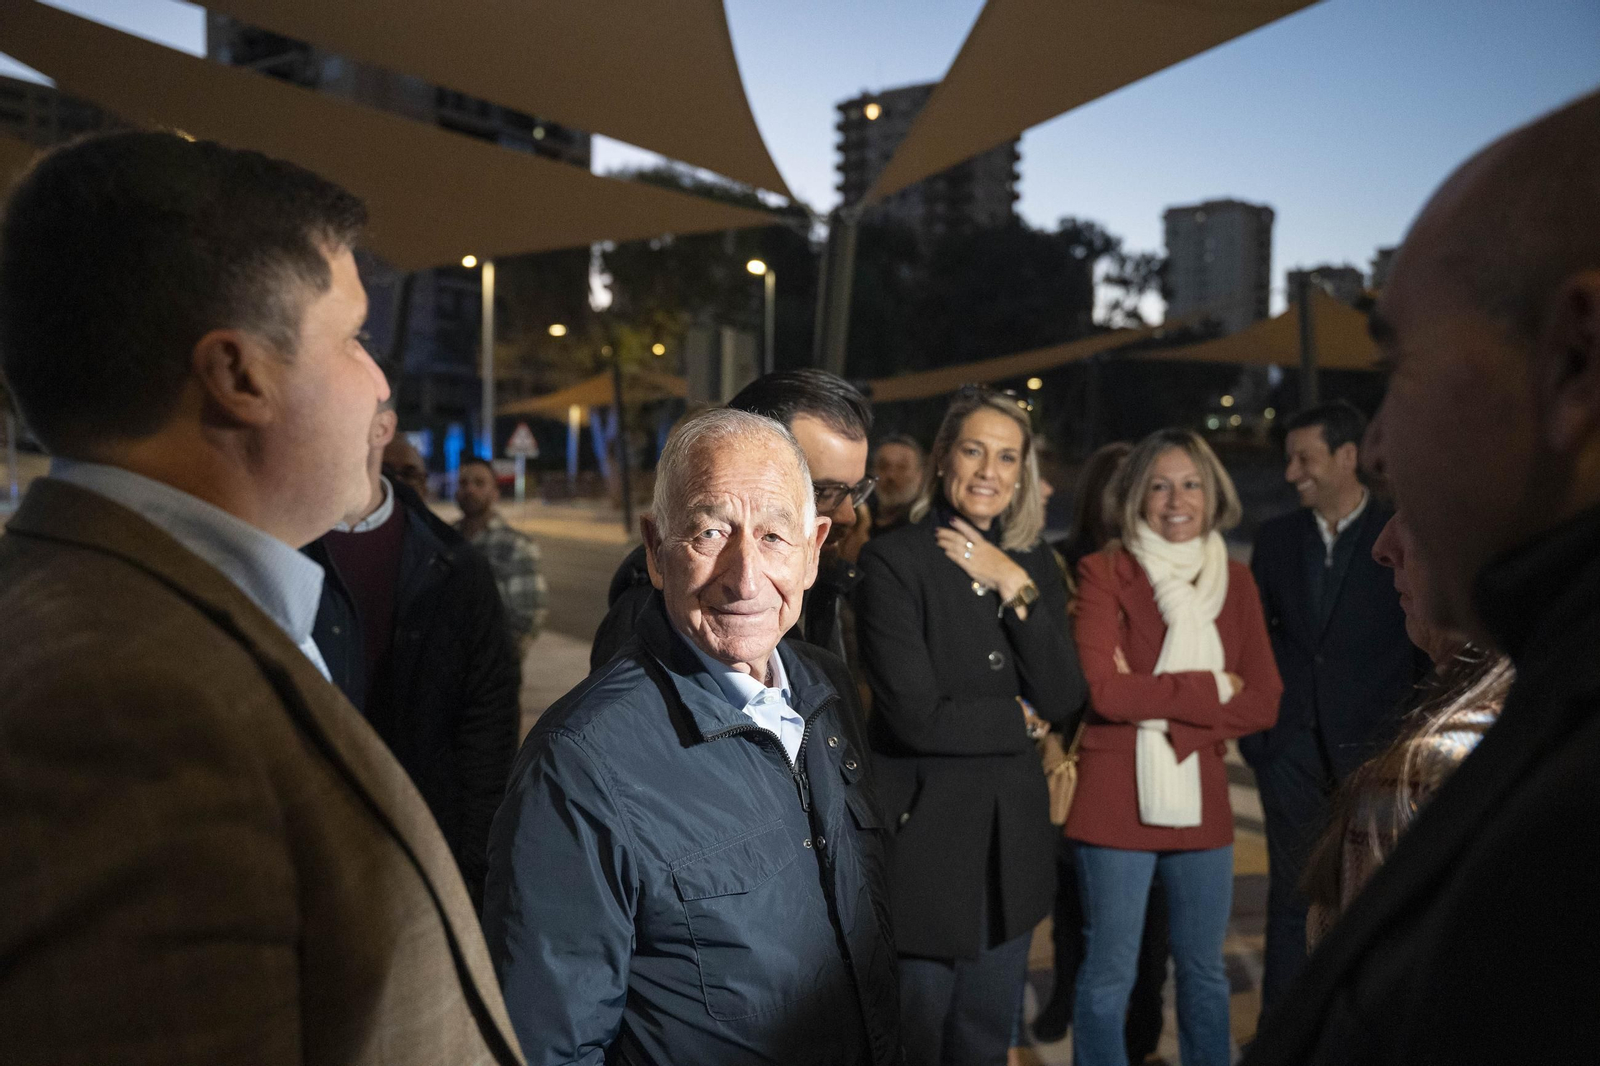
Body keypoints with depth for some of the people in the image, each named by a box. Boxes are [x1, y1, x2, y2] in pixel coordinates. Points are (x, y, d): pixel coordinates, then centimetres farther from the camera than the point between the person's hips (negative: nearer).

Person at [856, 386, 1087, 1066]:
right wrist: (1017, 717, -7)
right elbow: (914, 714, -20)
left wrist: (1017, 592, -12)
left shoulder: (1034, 569, 5)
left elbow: (1065, 702, -5)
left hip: (1012, 840, 5)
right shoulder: (893, 562, -12)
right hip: (923, 835, -5)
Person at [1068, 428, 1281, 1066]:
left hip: (1201, 800, 4)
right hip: (1116, 802, -4)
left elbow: (1263, 703, -1)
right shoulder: (1104, 572, -5)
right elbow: (1104, 691, -16)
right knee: (1108, 976, 5)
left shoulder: (1234, 580, 8)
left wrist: (1155, 704, -12)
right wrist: (1209, 688, -10)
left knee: (1204, 971, 17)